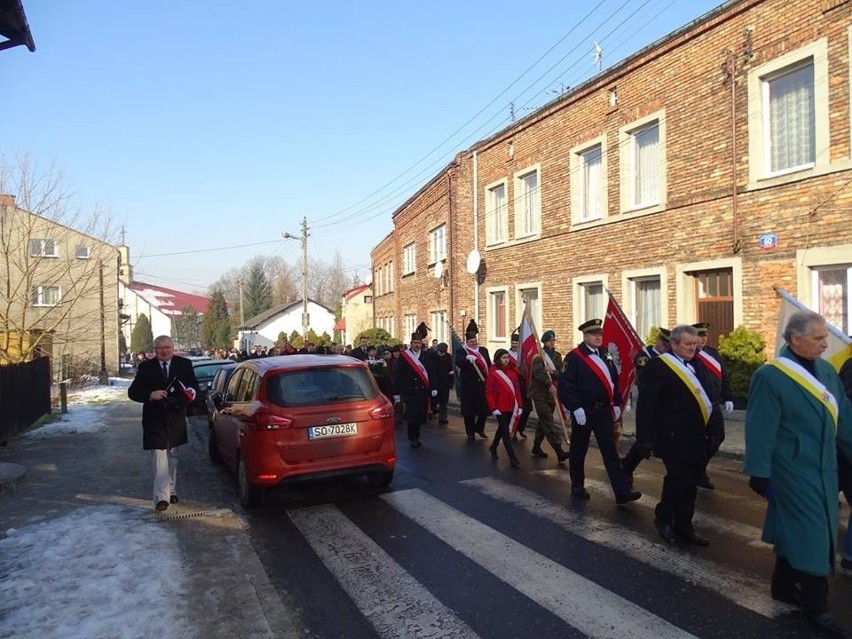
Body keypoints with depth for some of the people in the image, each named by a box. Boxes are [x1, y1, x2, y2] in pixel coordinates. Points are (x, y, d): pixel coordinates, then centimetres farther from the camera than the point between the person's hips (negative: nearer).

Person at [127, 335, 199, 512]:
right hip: (154, 420, -2)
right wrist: (151, 395, -21)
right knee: (159, 458, -9)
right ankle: (161, 497, -10)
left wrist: (181, 400, -16)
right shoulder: (145, 367, -1)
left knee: (172, 457, 16)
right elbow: (132, 392, -3)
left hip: (176, 419, 2)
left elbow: (194, 388, 2)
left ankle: (171, 491, 29)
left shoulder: (184, 364, 2)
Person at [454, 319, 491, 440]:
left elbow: (489, 366, 14)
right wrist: (467, 358, -40)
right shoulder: (461, 350, -2)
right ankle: (470, 432, 17)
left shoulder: (483, 350, 13)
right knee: (469, 410, 3)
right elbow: (458, 362, -22)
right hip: (468, 386, -4)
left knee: (484, 409, 5)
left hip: (483, 385, 4)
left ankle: (479, 428, 26)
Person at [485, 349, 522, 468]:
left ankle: (493, 447, 41)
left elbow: (517, 389, 8)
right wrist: (493, 408, -15)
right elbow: (488, 391, -9)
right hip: (500, 407, -5)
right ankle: (512, 458, -4)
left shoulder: (513, 371, 5)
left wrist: (520, 405, 2)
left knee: (502, 428, 20)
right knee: (505, 431, -5)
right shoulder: (493, 372, -9)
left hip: (511, 407, 5)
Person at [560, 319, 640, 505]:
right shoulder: (574, 357, -11)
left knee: (610, 450, 1)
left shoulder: (606, 355, 10)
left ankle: (622, 491, -1)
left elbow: (614, 380, 17)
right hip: (584, 412, -5)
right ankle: (577, 486, 25)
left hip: (604, 411, 5)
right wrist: (575, 408, -20)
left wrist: (616, 404, 10)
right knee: (579, 450, 9)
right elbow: (565, 385, -16)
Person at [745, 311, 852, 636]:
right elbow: (760, 430, -16)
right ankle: (815, 606, 14)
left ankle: (784, 587, 33)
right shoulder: (770, 376, -18)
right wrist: (759, 474, -15)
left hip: (822, 468, 7)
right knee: (810, 535, -1)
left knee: (795, 531, 18)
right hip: (794, 470, -7)